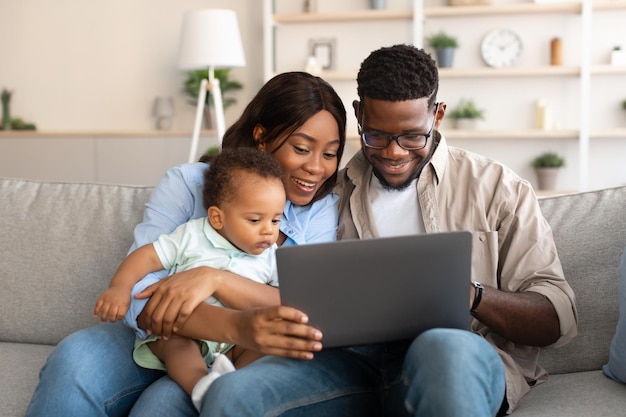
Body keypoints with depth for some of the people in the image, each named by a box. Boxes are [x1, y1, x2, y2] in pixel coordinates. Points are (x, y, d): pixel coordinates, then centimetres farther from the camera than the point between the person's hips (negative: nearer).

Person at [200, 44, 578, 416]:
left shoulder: (496, 187, 11)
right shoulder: (335, 193, 21)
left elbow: (558, 319, 5)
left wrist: (470, 295, -15)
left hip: (464, 361, -2)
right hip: (353, 359, 3)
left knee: (444, 349, -40)